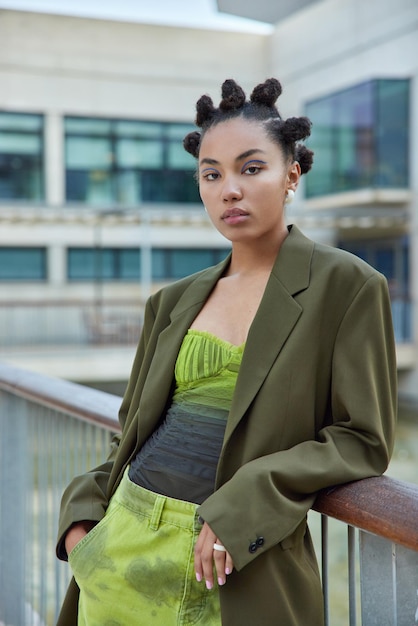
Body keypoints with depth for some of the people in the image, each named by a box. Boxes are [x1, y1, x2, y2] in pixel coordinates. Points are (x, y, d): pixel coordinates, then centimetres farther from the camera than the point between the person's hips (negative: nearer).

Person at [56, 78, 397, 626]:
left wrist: (244, 504, -18)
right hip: (126, 540, 5)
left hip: (240, 566, -4)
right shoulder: (174, 301, 10)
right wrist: (84, 512, 2)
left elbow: (363, 440, -8)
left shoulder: (347, 286, -6)